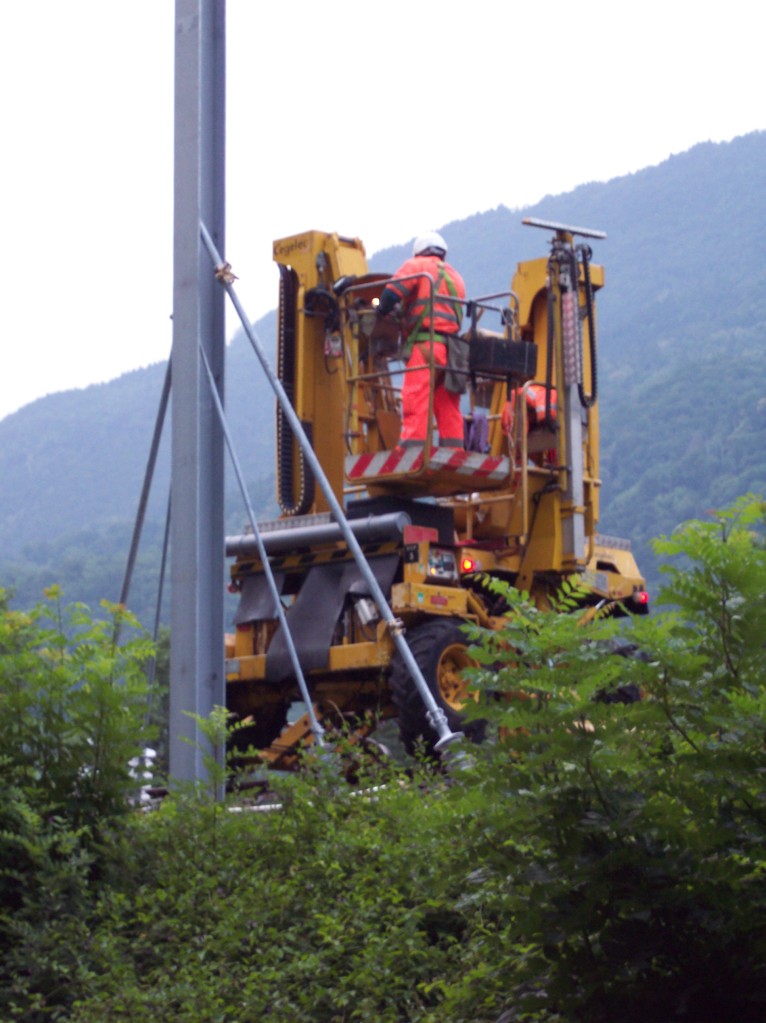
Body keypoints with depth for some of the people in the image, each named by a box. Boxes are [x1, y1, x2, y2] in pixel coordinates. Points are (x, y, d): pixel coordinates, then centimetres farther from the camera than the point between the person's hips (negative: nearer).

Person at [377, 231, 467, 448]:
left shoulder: (416, 266, 7)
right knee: (449, 411, 6)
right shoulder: (454, 276, 27)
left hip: (425, 344, -6)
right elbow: (457, 315, 21)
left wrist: (381, 312, 10)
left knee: (415, 407, -13)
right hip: (451, 346, 6)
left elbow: (392, 292, -7)